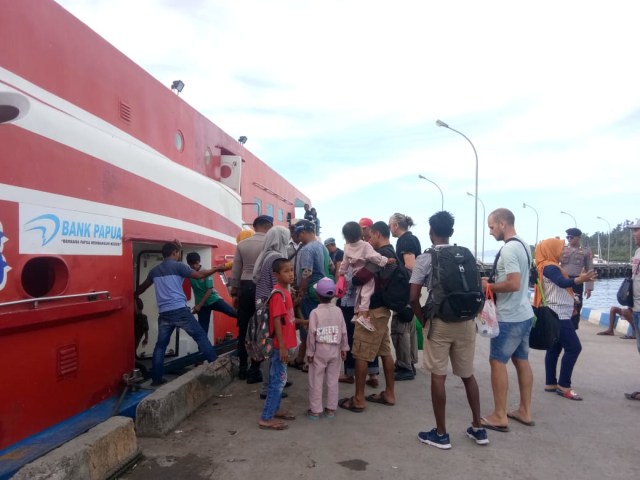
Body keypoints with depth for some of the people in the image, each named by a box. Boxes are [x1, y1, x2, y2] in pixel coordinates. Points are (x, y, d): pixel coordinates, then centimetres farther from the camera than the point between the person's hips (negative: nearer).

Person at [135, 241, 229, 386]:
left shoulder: (154, 270, 16)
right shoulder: (177, 266, -3)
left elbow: (143, 287, 32)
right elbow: (199, 275, -6)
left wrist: (134, 295, 52)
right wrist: (216, 269, 6)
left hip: (164, 313, 6)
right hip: (180, 310, -5)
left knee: (161, 344, 12)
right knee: (200, 336, 3)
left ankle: (156, 378, 14)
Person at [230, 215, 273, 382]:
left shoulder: (242, 244, 5)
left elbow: (236, 271, 7)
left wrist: (234, 293, 15)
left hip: (245, 287, 4)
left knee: (243, 328, 13)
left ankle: (243, 368, 23)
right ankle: (254, 370, 9)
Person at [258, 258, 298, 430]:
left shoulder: (285, 291, 9)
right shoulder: (278, 294, -20)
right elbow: (276, 321, -23)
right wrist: (282, 346, -22)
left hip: (284, 343, 9)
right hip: (280, 345, -9)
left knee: (279, 379, 18)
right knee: (278, 381, -3)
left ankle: (275, 410, 31)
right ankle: (266, 418, 5)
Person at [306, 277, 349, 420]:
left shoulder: (315, 312, -13)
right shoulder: (338, 311, -3)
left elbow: (312, 334, -13)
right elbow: (343, 332, 0)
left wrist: (310, 352, -5)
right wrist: (344, 348, 11)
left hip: (319, 351, -3)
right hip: (334, 350, 3)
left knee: (316, 381, 6)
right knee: (333, 380, 12)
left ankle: (315, 410, 12)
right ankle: (331, 409, 19)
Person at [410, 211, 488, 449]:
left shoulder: (424, 259, -5)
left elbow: (413, 298, -10)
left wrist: (424, 321, 3)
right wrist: (471, 315, 17)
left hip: (440, 322, -4)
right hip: (466, 321, 5)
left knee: (438, 376, 5)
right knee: (468, 374, 18)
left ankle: (441, 434, 14)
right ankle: (478, 429, 28)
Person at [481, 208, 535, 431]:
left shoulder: (509, 249, -21)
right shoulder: (523, 244, 11)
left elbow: (513, 284, -27)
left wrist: (489, 286, -13)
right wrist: (493, 281, 10)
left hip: (509, 318, -10)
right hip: (524, 314, 10)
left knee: (497, 362, -1)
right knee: (521, 361, 15)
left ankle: (499, 416, 6)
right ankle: (525, 411, 25)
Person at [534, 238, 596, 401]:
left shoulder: (550, 266, 16)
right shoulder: (549, 267, -17)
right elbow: (563, 282, -35)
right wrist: (581, 279, -52)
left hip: (557, 314, 11)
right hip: (558, 315, -11)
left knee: (554, 348, 11)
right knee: (574, 347, -9)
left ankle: (551, 383, 15)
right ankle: (564, 386, -5)